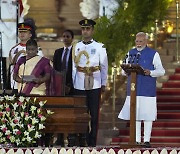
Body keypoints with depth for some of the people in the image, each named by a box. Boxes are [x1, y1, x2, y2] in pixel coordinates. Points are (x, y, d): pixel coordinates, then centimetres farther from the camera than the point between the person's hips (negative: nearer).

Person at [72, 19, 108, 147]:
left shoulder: (100, 47, 3)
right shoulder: (76, 47, 7)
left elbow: (104, 66, 6)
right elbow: (74, 66, 9)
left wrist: (103, 84, 4)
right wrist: (71, 83, 6)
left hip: (94, 85, -1)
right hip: (79, 86, 1)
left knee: (94, 115, 1)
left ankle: (92, 143, 6)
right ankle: (81, 141, 9)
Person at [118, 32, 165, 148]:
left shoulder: (153, 54, 4)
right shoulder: (131, 53, 16)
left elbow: (161, 71, 2)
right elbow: (124, 71, 18)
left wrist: (150, 72, -18)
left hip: (148, 90, -3)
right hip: (133, 89, 3)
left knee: (147, 115, -3)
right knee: (134, 114, 4)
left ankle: (147, 140, 3)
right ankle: (136, 140, 10)